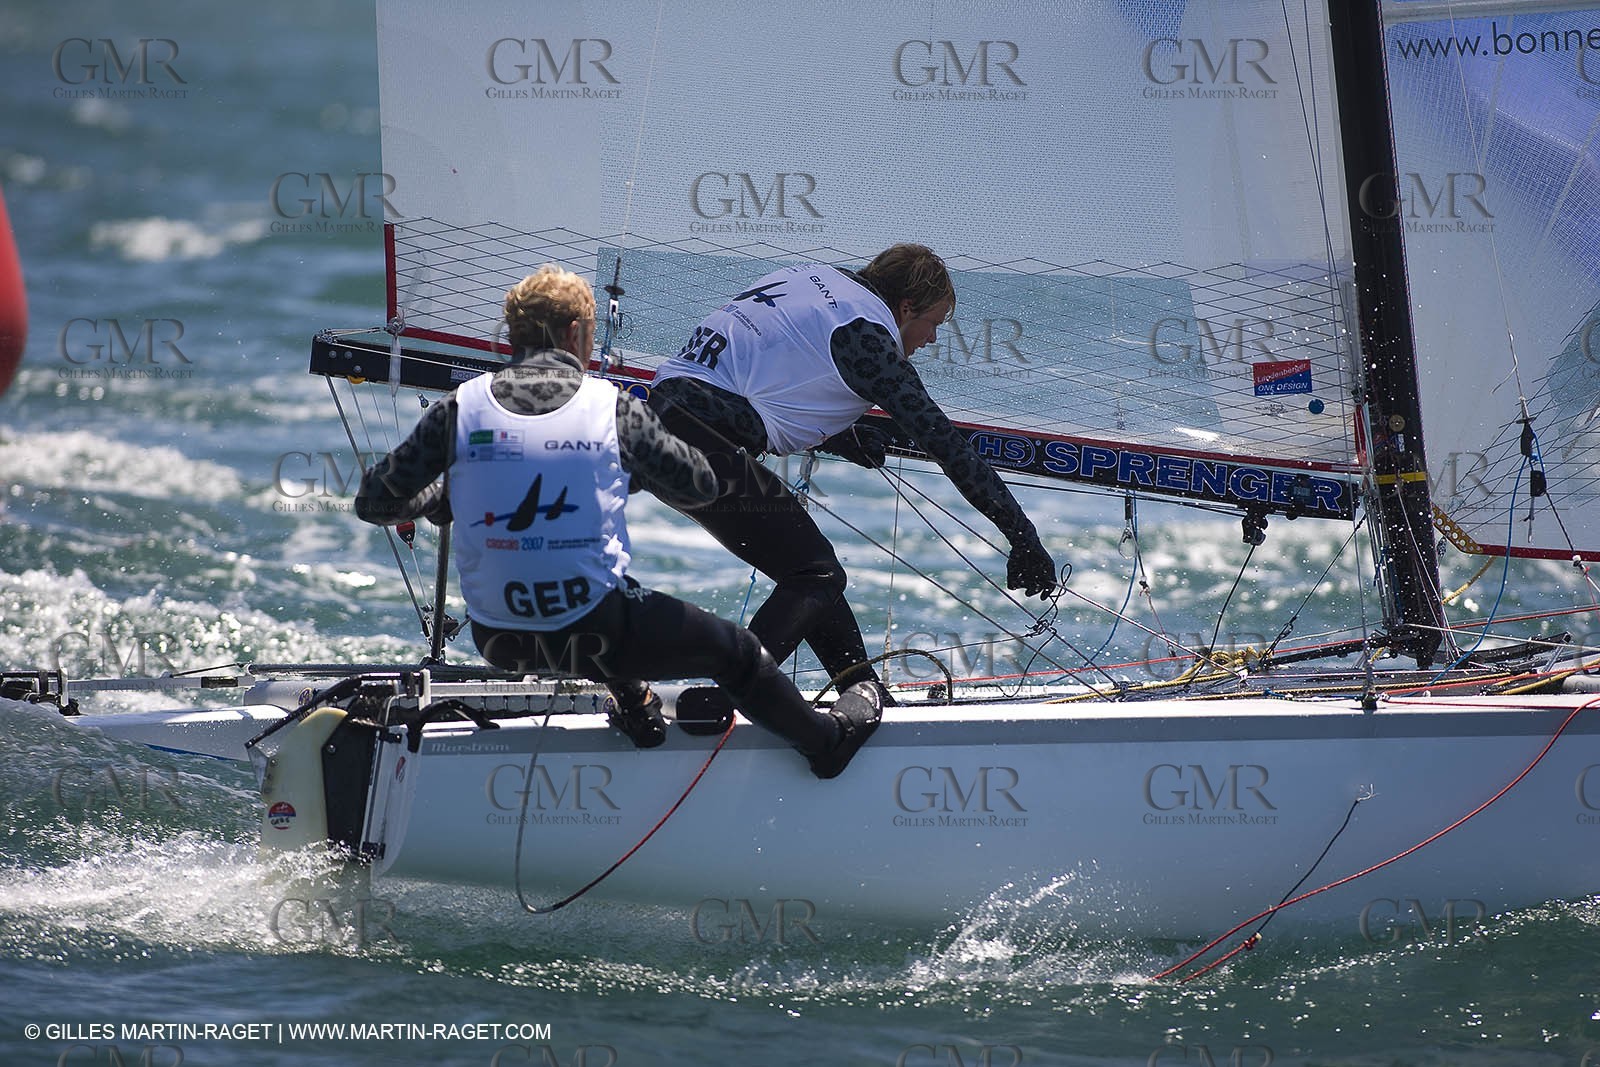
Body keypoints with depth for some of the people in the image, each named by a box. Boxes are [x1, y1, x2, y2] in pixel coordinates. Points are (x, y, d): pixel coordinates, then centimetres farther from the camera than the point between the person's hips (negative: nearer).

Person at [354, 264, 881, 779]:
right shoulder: (612, 406, -4)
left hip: (498, 641, 3)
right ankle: (828, 738, 43)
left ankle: (634, 704, 39)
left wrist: (444, 496, 23)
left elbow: (374, 502, 3)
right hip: (594, 633, -3)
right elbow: (700, 485, 8)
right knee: (734, 649, 24)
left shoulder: (462, 406, -1)